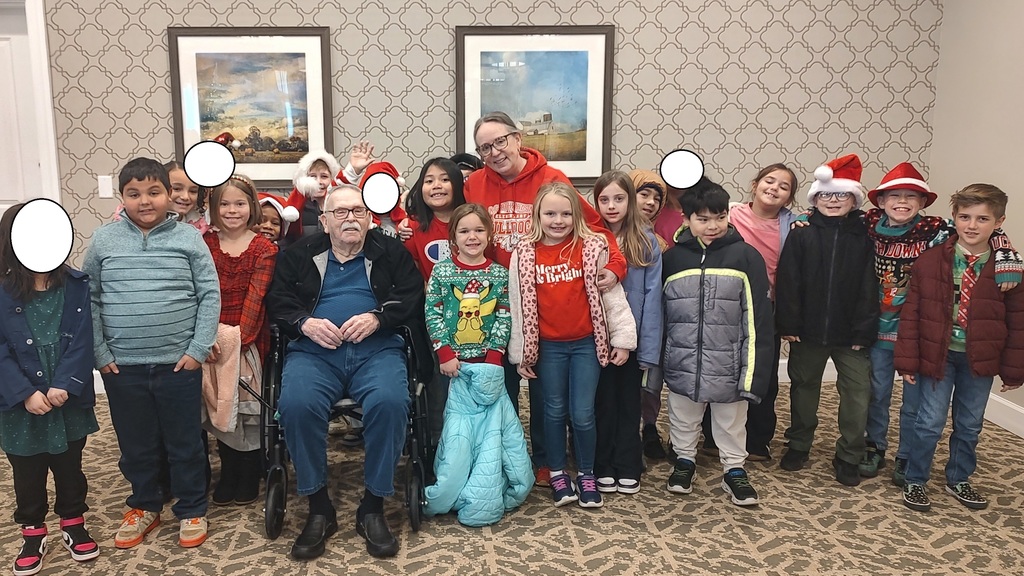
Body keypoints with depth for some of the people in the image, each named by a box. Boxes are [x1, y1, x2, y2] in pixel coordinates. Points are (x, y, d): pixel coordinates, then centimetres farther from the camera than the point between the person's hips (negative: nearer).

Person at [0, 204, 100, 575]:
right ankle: (32, 532, 34)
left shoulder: (76, 286, -5)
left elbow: (82, 340, -9)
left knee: (70, 466, 17)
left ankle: (73, 523, 35)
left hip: (69, 400, 0)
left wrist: (64, 384, -19)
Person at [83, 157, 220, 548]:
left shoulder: (189, 238, -2)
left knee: (185, 443, 10)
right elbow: (89, 299, 5)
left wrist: (198, 350, -8)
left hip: (179, 364, -2)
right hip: (122, 367, 2)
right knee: (135, 444, 16)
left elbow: (210, 296, -3)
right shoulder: (103, 240, 2)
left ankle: (192, 510, 28)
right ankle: (144, 506, 37)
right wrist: (100, 353, -1)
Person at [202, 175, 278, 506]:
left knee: (245, 404, -6)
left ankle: (248, 477, 10)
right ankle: (229, 474, 17)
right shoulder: (204, 243, 10)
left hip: (248, 336, -2)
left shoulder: (264, 249, 1)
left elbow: (256, 297, -7)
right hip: (212, 337, 3)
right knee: (221, 405, -1)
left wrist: (239, 337, -18)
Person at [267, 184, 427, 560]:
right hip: (314, 350, 1)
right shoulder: (301, 254, 20)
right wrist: (305, 322, -7)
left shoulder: (391, 252, 17)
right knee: (296, 405, -31)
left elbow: (413, 297, 6)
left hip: (378, 350, -1)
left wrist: (377, 317, -10)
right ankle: (319, 509, -12)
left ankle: (373, 507, -14)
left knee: (390, 402, -33)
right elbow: (277, 299, 12)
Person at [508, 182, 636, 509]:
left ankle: (586, 475, 23)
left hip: (586, 343, -1)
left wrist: (622, 338, -3)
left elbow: (612, 295, -1)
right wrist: (520, 353, 2)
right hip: (547, 346, 1)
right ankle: (557, 474, 29)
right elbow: (518, 306, 1)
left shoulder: (593, 248, -5)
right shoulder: (524, 254, -2)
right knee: (555, 412, 12)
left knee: (583, 414, 2)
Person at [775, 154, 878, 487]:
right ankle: (798, 444, 33)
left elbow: (868, 288, -4)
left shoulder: (863, 237, -2)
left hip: (850, 334, 0)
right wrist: (788, 324, -10)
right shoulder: (802, 234, -3)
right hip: (808, 331, 0)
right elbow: (787, 282, -5)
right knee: (804, 387, 15)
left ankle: (849, 458, 18)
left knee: (858, 393, 1)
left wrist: (863, 331, -8)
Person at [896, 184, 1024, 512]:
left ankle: (958, 480, 35)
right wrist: (908, 360, -7)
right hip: (937, 354, -2)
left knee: (970, 425, 15)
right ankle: (915, 482, 19)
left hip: (980, 360, 2)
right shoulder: (929, 261, -8)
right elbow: (911, 314, -6)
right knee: (930, 423, 1)